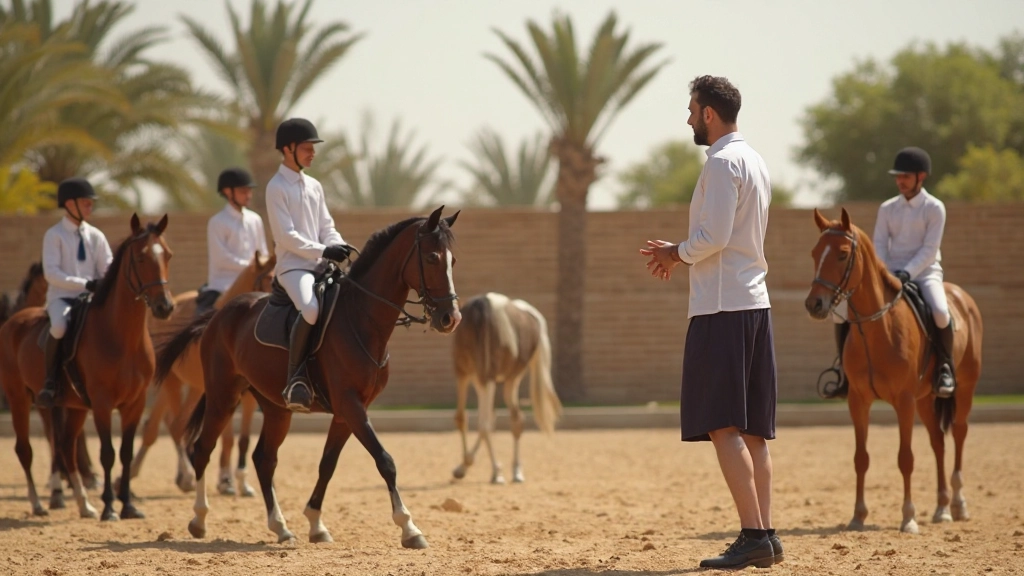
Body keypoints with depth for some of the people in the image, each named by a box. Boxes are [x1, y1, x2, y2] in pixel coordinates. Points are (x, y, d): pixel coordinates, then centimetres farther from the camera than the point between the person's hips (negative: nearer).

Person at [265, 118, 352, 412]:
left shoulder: (314, 187, 18)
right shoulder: (277, 187, -4)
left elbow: (327, 227, 15)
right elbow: (287, 236, -12)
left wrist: (339, 247, -7)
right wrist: (323, 251, -19)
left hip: (321, 265, 8)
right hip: (293, 266, -8)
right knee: (311, 310, -34)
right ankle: (294, 382, -29)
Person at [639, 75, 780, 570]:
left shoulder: (722, 163, -12)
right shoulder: (754, 162, 18)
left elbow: (713, 237, -20)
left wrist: (675, 254, -3)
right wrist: (679, 254, 17)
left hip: (721, 307, -10)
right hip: (754, 302, 10)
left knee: (723, 426, -11)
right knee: (751, 429, 9)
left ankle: (753, 535, -17)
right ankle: (764, 534, 8)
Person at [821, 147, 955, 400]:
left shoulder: (934, 208, -3)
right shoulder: (887, 208, 9)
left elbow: (929, 249, -12)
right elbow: (879, 246, 4)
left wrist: (907, 273, -25)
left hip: (924, 273, -4)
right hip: (890, 274, 4)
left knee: (940, 312, -36)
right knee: (842, 307, -10)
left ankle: (945, 367, -11)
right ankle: (844, 372, 0)